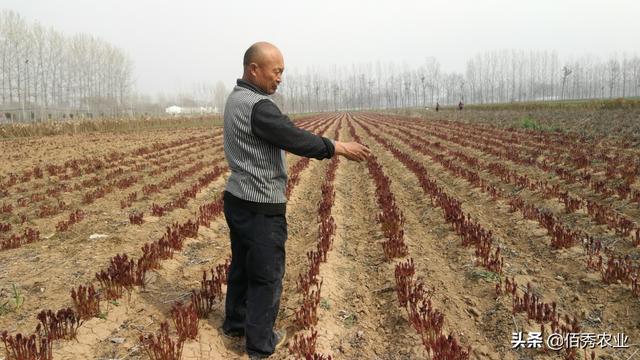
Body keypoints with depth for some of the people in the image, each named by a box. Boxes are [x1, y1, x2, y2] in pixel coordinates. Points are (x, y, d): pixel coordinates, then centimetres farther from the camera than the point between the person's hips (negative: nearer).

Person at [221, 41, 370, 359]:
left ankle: (235, 323, 38)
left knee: (241, 264, 22)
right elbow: (295, 138, -24)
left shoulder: (235, 98, 10)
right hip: (260, 206, -10)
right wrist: (339, 147, -15)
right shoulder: (258, 106, -22)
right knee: (266, 275, 4)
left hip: (237, 199, 10)